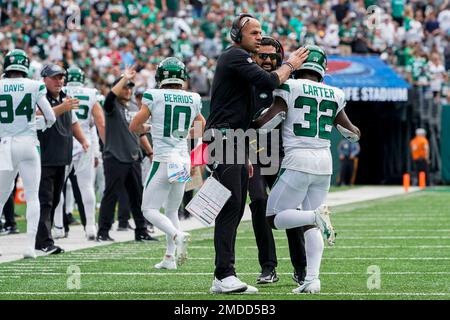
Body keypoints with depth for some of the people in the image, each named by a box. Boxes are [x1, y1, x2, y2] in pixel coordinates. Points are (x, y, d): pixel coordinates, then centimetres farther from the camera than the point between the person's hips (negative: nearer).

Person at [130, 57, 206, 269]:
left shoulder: (154, 97, -7)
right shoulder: (193, 100, 6)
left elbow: (134, 127, 1)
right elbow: (202, 130, 21)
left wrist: (148, 128, 21)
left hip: (164, 161, -5)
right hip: (184, 161, 5)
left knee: (149, 209, 0)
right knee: (172, 210, 18)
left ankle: (178, 236, -24)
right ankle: (170, 257, 14)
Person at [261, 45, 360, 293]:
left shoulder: (290, 88, -5)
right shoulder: (335, 95, 10)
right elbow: (350, 130, 21)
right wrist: (355, 133, 44)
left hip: (298, 160, -5)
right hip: (324, 162, 5)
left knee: (274, 218, 2)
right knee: (311, 226, 11)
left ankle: (316, 215, -23)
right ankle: (312, 279, -2)